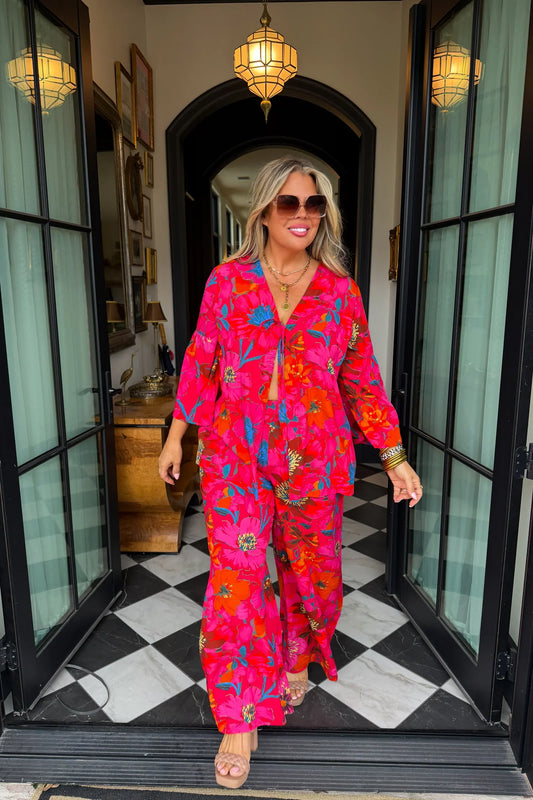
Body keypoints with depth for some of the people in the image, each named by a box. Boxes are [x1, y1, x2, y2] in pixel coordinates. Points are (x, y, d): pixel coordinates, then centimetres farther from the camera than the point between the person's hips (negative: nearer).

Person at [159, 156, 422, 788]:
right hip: (235, 453, -1)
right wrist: (176, 436, 8)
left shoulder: (341, 293, 2)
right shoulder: (227, 280, 1)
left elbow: (362, 381, 5)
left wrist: (395, 458, 1)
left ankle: (298, 655, 48)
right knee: (236, 576, -2)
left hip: (315, 458, 1)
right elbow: (200, 362, 7)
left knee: (311, 569, 15)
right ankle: (240, 721, 19)